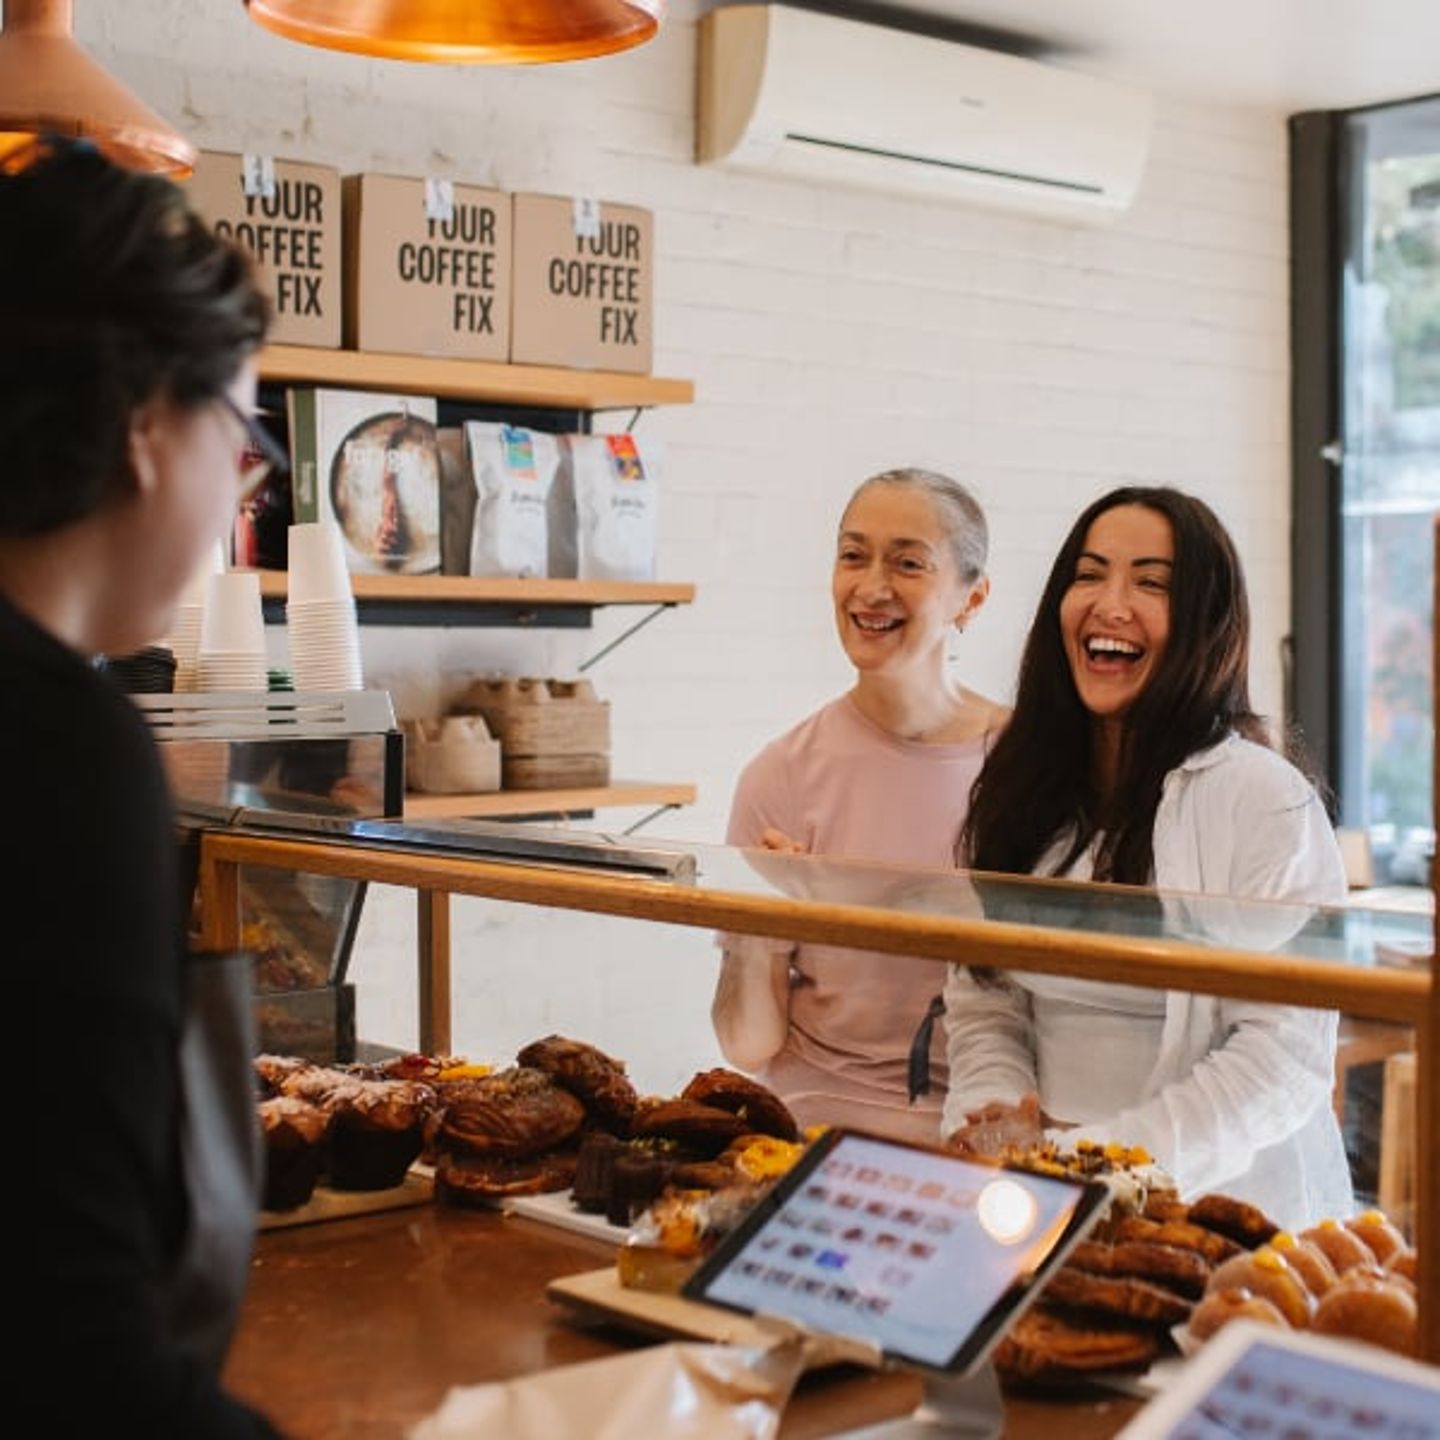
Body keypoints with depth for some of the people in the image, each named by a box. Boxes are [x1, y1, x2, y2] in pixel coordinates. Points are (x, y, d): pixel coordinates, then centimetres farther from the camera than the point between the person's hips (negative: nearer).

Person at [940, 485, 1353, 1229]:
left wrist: (1111, 1160, -18)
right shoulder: (1023, 786, 10)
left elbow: (1286, 1055, -12)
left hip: (1222, 1201, -5)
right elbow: (981, 998, 11)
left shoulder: (1265, 800, -8)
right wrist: (992, 1114, -8)